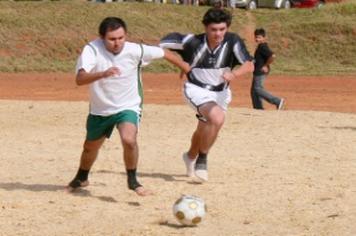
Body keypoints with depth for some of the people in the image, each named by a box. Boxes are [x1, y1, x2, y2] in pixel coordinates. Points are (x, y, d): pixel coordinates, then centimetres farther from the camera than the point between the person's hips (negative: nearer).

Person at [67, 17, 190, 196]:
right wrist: (102, 74, -55)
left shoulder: (135, 50, -22)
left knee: (129, 140, -29)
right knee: (90, 148, 21)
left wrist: (185, 67, 11)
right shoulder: (92, 49, -25)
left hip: (128, 107, -2)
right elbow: (79, 79, -38)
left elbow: (164, 53, -4)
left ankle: (132, 181, -5)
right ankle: (81, 178, 52)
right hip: (100, 109, 2)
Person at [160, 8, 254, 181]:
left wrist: (234, 74, -47)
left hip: (220, 92, 4)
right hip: (197, 89, -4)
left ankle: (191, 156, 52)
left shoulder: (232, 41, -20)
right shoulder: (193, 42, -22)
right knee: (217, 118, -29)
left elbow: (249, 65, -30)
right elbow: (166, 42, -10)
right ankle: (202, 159, -10)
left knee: (204, 129, 21)